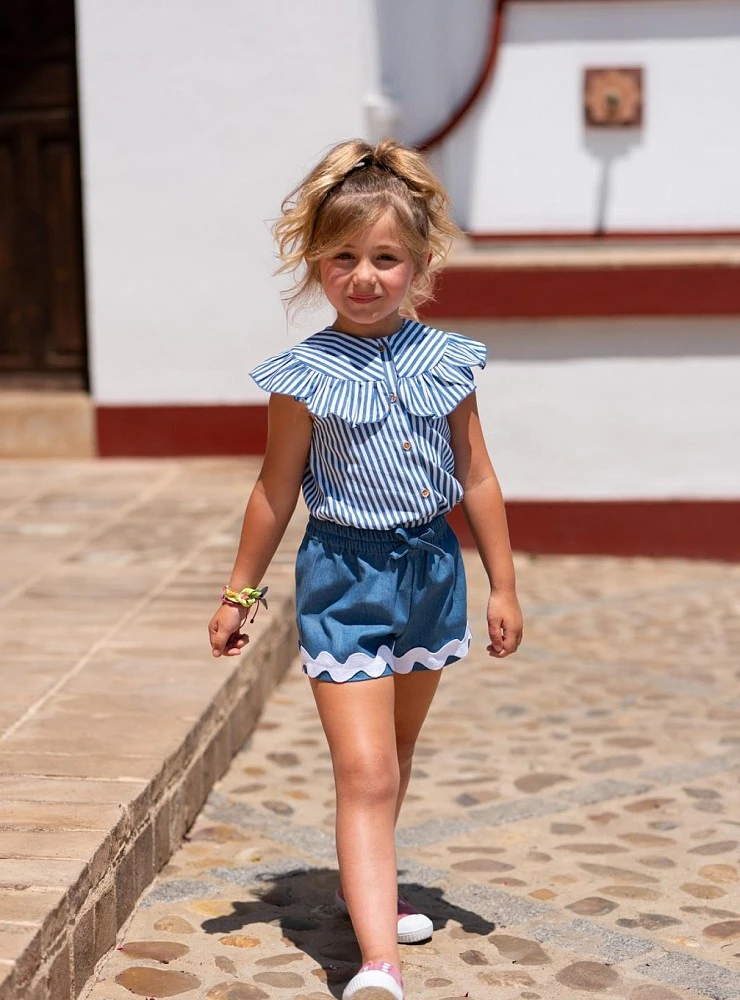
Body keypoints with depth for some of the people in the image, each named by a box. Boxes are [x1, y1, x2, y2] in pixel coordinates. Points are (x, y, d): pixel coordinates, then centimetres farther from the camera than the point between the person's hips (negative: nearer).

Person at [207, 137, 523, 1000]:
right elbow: (277, 492, -1)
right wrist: (240, 591, 4)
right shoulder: (306, 376, -10)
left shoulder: (445, 362, -1)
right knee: (364, 774, -11)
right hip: (344, 578, -4)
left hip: (431, 569, 4)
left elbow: (476, 479, 6)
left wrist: (502, 587, 8)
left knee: (394, 752, 21)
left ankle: (364, 882, 44)